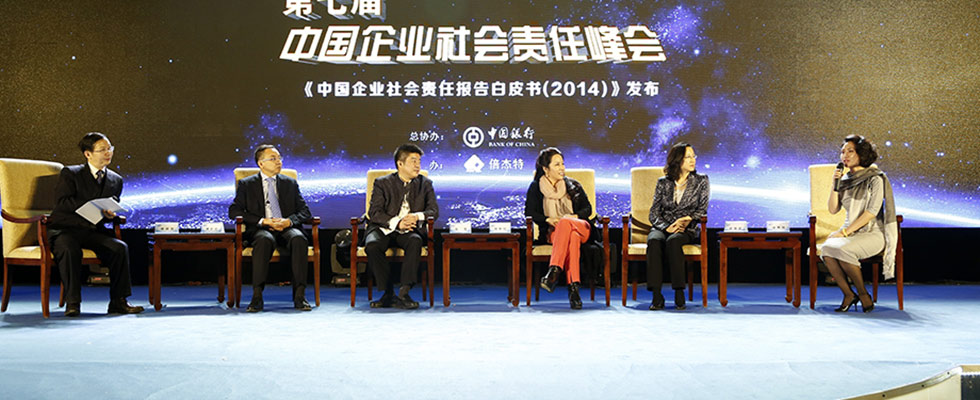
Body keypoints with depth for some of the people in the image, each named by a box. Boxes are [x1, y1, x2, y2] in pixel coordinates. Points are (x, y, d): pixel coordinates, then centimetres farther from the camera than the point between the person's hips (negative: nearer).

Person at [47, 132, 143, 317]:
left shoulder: (116, 180, 13)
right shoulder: (70, 173, 0)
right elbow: (62, 202, -13)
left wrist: (109, 215, -9)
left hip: (93, 231, 4)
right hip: (64, 229, -4)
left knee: (120, 247, -22)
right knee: (70, 249, -36)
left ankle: (118, 301, -15)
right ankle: (72, 302, -25)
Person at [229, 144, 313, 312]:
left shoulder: (290, 183, 20)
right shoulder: (246, 184, 14)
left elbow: (304, 211, 13)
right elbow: (234, 211, 2)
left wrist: (289, 221, -10)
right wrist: (262, 221, -12)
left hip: (287, 228, 2)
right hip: (261, 230, -2)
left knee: (298, 238, -34)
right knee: (265, 240, -38)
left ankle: (300, 295, -35)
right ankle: (257, 296, -37)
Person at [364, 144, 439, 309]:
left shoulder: (425, 184, 13)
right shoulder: (382, 183, 6)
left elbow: (434, 211, 3)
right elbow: (374, 213, -5)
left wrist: (417, 216, -20)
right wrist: (396, 223, -23)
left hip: (409, 231, 1)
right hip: (384, 229, -1)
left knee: (415, 242, -35)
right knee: (372, 245, -34)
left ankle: (404, 293, -34)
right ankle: (388, 293, -24)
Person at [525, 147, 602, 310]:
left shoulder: (573, 185, 19)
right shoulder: (536, 187, 13)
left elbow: (587, 208, 14)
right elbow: (529, 212, 5)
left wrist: (574, 216, -8)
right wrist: (548, 220, -12)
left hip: (581, 229, 1)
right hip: (552, 232, -1)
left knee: (565, 222, -37)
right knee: (572, 237, -39)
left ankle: (554, 271, -49)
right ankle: (573, 287, -50)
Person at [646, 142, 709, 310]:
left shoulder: (701, 181, 12)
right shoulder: (663, 182, 13)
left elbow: (702, 210, 5)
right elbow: (654, 212, 6)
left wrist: (687, 219, -15)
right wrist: (666, 227, -14)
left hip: (687, 230, -1)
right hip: (662, 227, 1)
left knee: (673, 241, -37)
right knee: (654, 241, -35)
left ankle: (679, 294, -35)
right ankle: (656, 295, -38)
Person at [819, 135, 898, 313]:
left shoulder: (875, 179, -5)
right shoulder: (845, 180, 13)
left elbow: (872, 212, -14)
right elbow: (832, 209, 8)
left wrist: (846, 231, -20)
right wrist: (835, 184, -4)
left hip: (873, 233, -5)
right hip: (850, 232, 5)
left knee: (842, 250, -35)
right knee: (827, 249, -29)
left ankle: (863, 295, -13)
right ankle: (848, 294, -14)